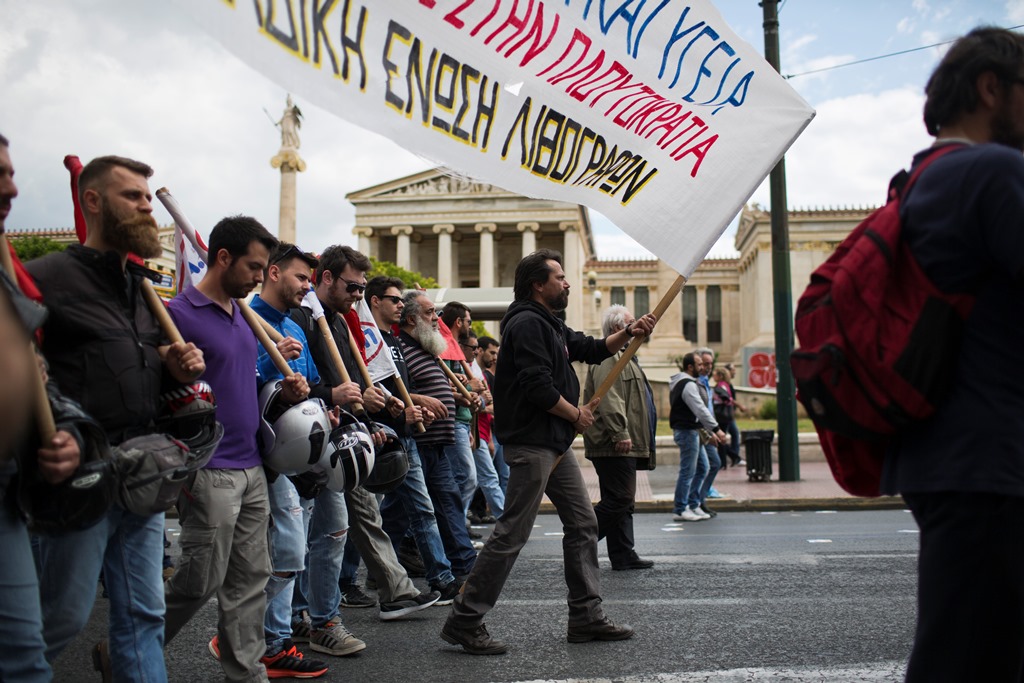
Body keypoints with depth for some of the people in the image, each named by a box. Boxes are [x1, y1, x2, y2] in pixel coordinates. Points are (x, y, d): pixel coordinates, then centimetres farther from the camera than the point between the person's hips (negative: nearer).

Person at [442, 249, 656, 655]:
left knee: (583, 523, 11)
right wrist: (577, 414, -9)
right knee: (512, 533, -8)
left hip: (555, 443, 11)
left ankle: (586, 617, 18)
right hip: (531, 443, -11)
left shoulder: (550, 325, 19)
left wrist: (629, 334, 8)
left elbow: (592, 349, 23)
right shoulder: (528, 324, -14)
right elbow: (538, 388, -22)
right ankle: (464, 621, -1)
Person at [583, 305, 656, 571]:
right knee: (619, 499, -11)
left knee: (622, 500, 11)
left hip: (624, 447, 11)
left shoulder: (623, 357, 24)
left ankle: (623, 555, 15)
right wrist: (620, 434, -26)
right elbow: (609, 400, -23)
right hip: (616, 447, -11)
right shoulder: (608, 359, -12)